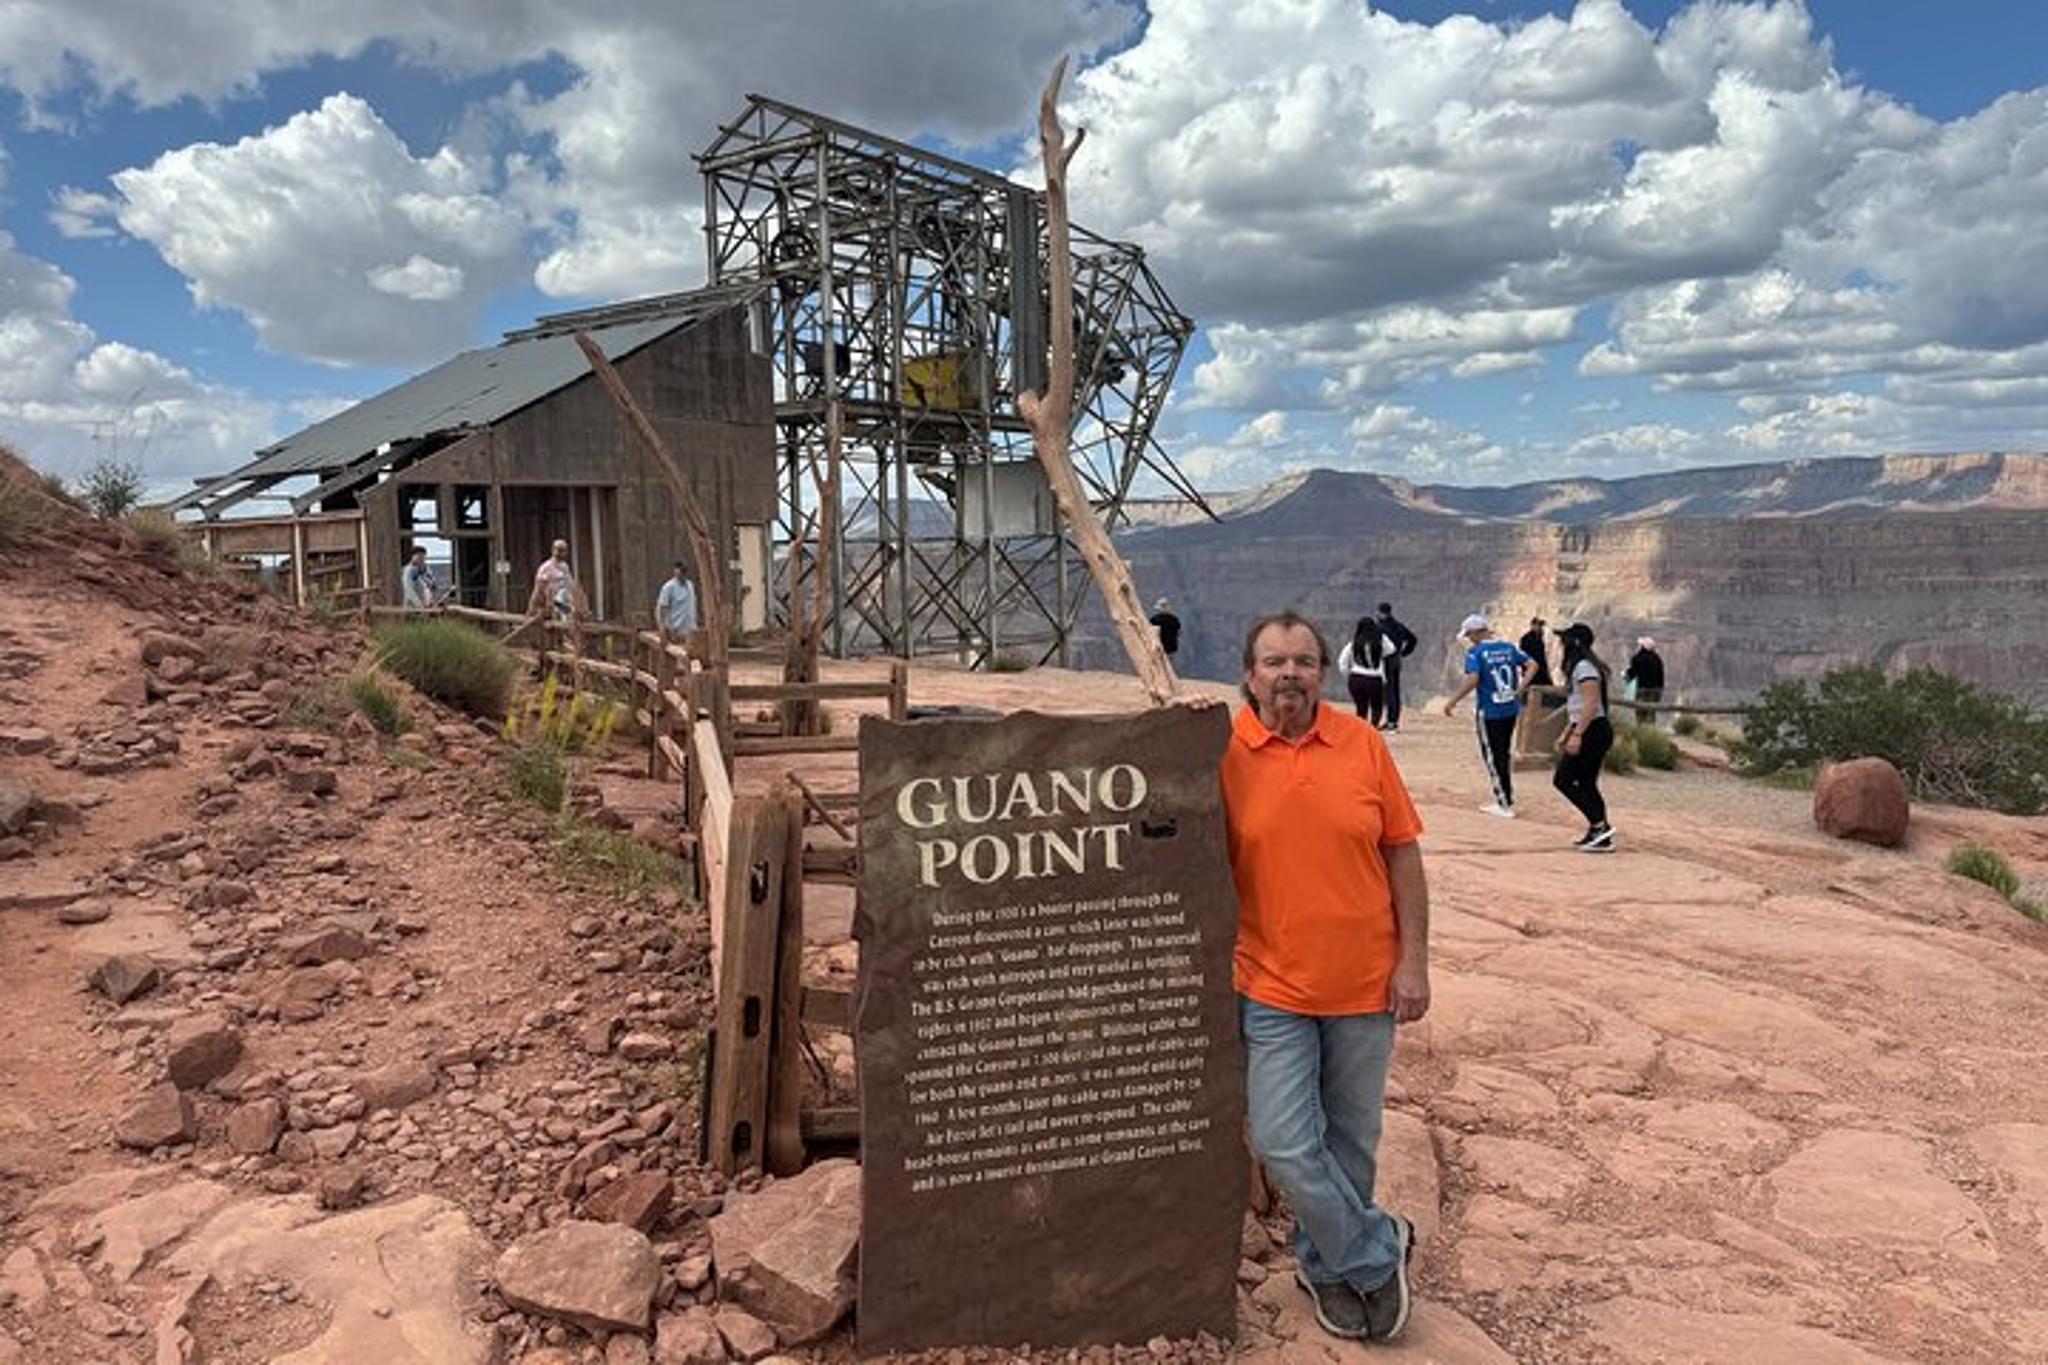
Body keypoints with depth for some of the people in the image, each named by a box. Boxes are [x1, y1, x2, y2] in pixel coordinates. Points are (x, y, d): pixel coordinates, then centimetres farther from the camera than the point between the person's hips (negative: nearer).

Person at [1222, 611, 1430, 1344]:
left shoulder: (1362, 743, -4)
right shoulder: (1225, 753, -8)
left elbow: (1402, 852, 1)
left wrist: (1414, 960, -2)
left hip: (1366, 982, 2)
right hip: (1273, 987, -1)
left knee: (1351, 1140, 15)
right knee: (1285, 1145, -3)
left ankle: (1328, 1262, 39)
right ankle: (1375, 1249, 23)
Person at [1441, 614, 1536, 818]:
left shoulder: (1475, 651, -13)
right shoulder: (1509, 647, 6)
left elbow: (1472, 680, -23)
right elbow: (1532, 665, 5)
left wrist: (1452, 702, -16)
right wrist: (1520, 688, 4)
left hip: (1489, 712, -6)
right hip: (1511, 709, 6)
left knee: (1493, 757, 4)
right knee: (1505, 754, 19)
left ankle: (1505, 805, 7)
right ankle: (1506, 799, 27)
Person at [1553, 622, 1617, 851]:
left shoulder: (1584, 667, -15)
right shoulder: (1578, 666, 17)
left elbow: (1592, 705, -24)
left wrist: (1577, 735, -28)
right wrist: (1566, 735, 26)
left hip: (1592, 731, -10)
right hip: (1594, 731, 10)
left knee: (1563, 780, -8)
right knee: (1586, 784, 13)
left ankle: (1599, 824, -10)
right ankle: (1601, 837, 15)